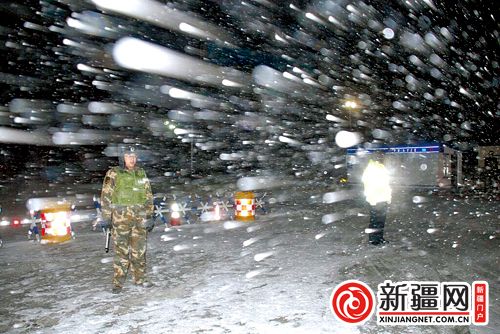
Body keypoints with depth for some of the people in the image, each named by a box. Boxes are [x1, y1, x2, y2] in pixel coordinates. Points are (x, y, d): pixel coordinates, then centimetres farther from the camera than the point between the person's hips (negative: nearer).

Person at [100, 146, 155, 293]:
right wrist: (106, 216, -6)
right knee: (121, 249, -2)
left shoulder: (141, 174, 12)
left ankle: (140, 278, 21)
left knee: (139, 249, 9)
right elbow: (106, 195, -2)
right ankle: (118, 282, 7)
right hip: (121, 217, -4)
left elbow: (148, 195, 14)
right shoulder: (114, 173, 0)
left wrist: (149, 215, 10)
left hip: (140, 217, 4)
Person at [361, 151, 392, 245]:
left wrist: (389, 197, 15)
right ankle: (372, 239, 7)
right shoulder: (370, 169, -10)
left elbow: (387, 184, 18)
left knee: (382, 220, 12)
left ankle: (380, 237, 22)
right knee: (374, 220, -2)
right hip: (375, 201, -7)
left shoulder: (383, 168, 12)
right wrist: (371, 199, -17)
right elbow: (367, 184, -13)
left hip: (384, 200, 7)